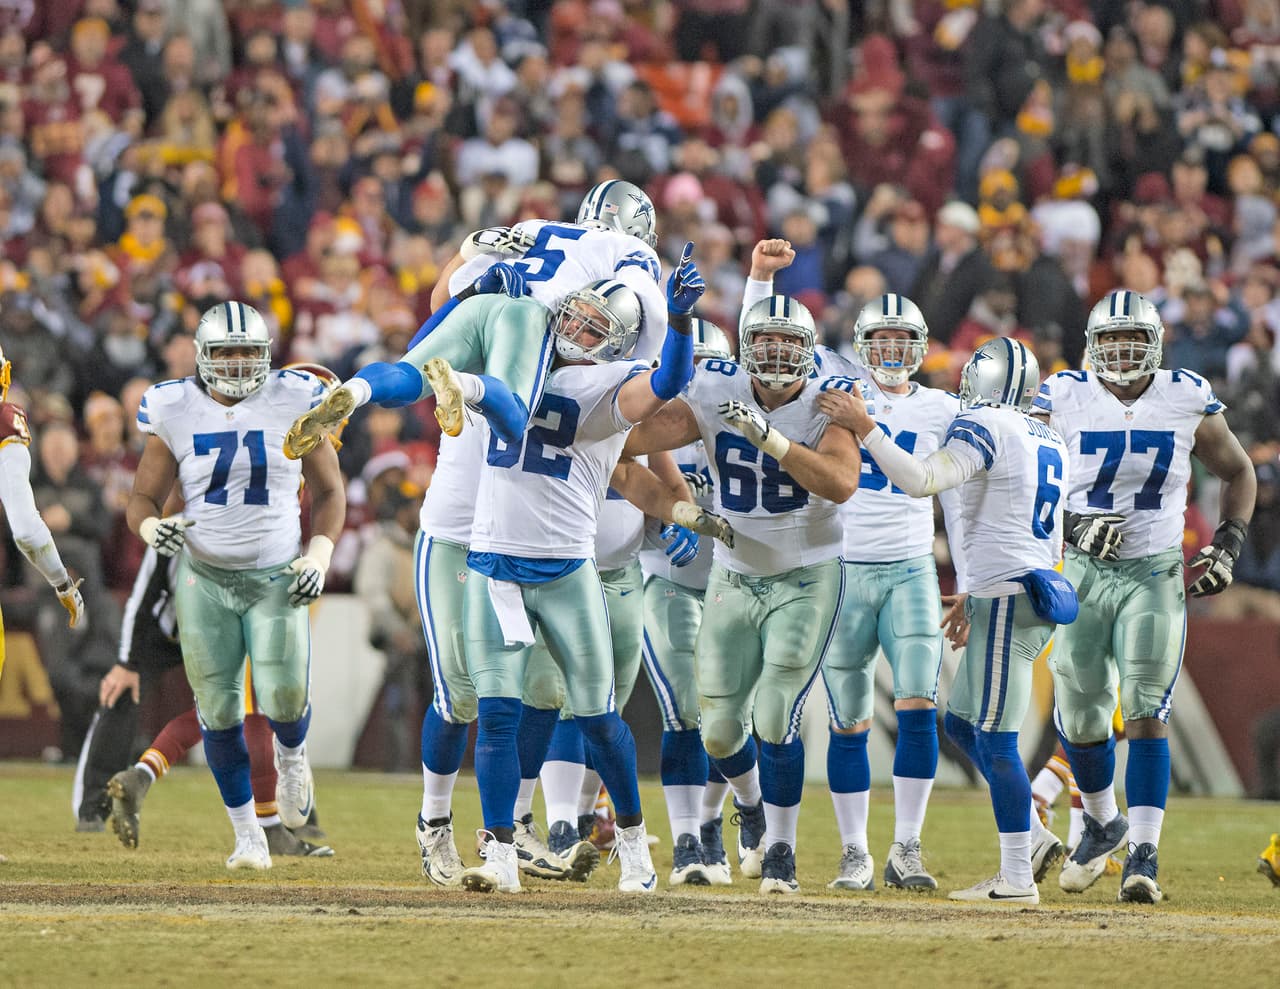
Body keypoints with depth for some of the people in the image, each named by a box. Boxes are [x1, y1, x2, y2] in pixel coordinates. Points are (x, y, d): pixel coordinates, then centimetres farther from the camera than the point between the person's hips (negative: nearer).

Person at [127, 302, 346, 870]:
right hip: (205, 580, 1)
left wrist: (319, 555, -6)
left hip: (277, 578, -1)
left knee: (283, 697, -16)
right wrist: (153, 529, -19)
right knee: (219, 711, 0)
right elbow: (143, 499, 4)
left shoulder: (294, 404, -2)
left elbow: (328, 491, 8)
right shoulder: (176, 413, -2)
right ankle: (247, 835, 15)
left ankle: (291, 757, 22)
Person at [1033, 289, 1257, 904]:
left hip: (1155, 575, -1)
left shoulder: (1189, 403, -3)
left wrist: (1229, 543, -2)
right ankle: (1102, 823, 34)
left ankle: (1143, 852, -12)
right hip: (1081, 574, 1)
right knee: (1079, 718, 6)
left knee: (1145, 712, -12)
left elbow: (1237, 472, 12)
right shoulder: (1064, 400, -6)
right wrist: (1071, 525, -20)